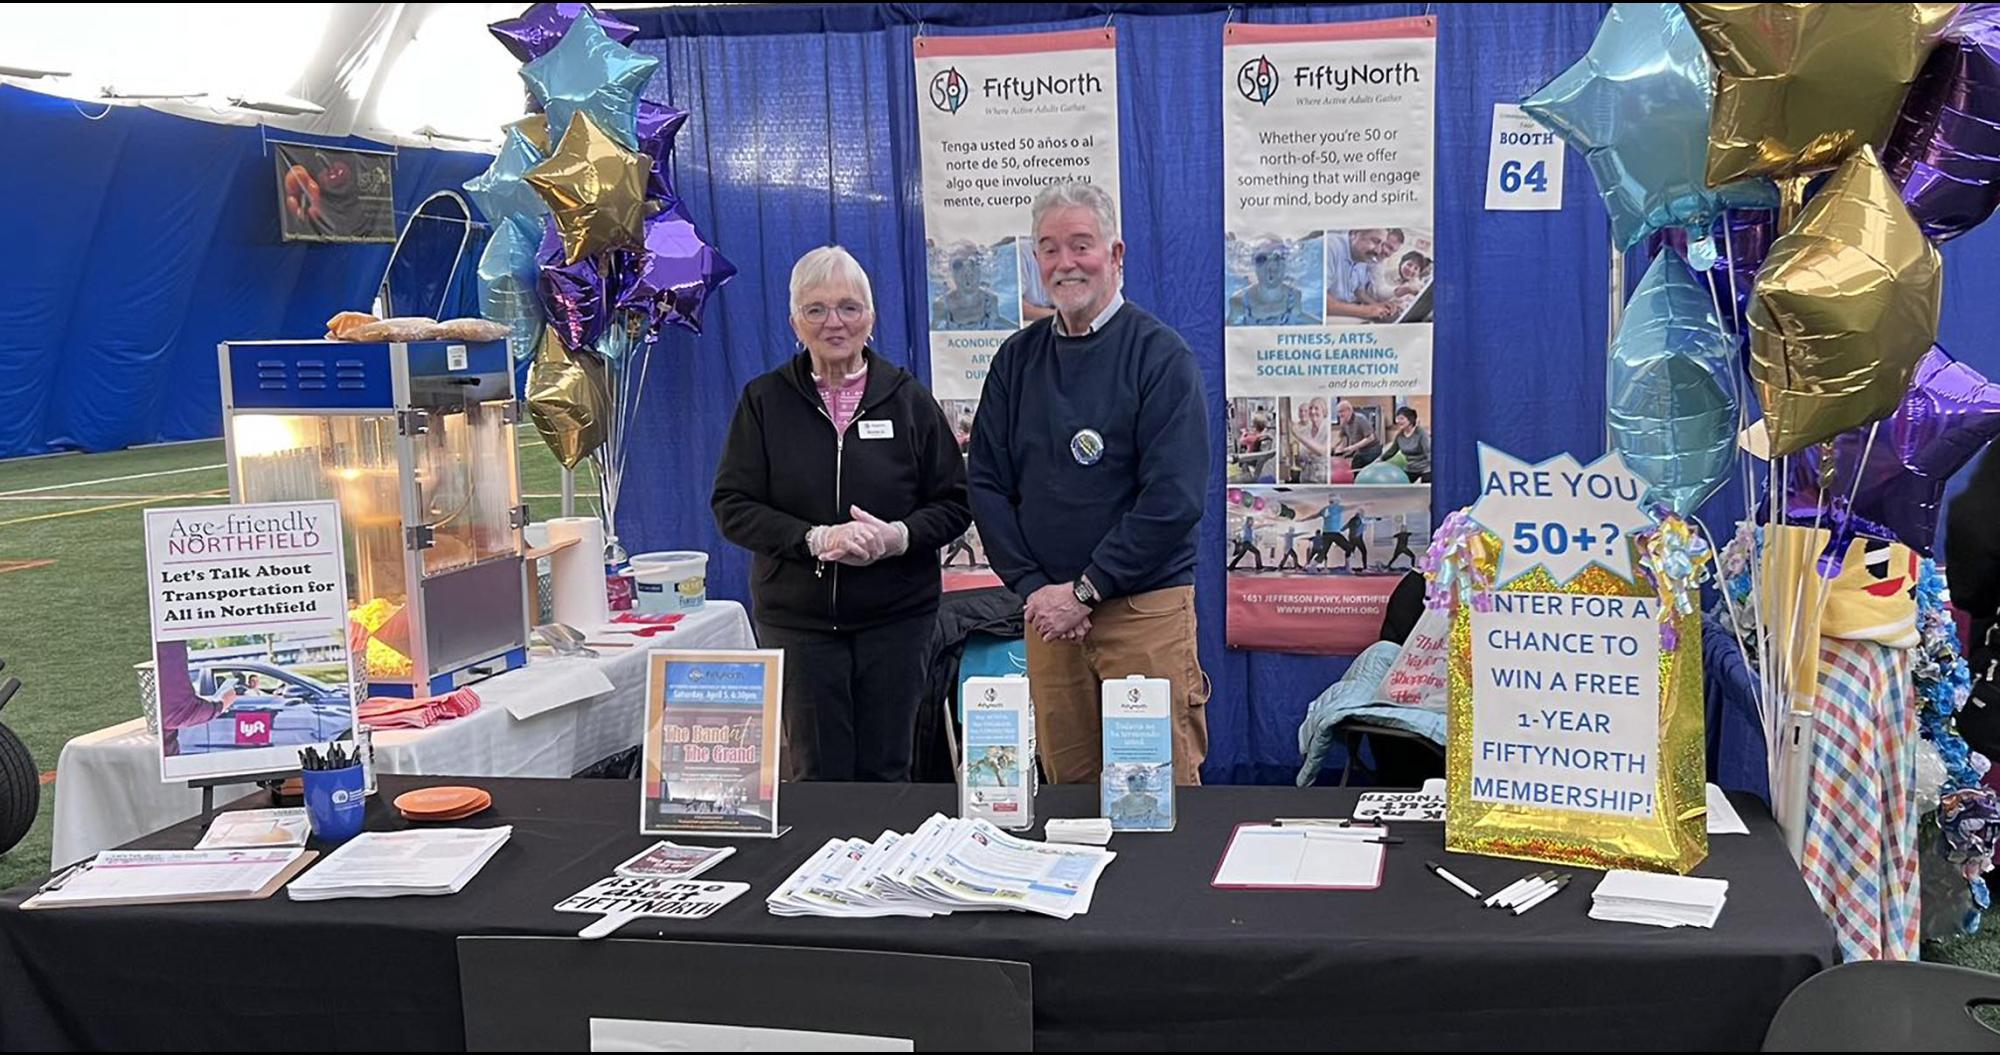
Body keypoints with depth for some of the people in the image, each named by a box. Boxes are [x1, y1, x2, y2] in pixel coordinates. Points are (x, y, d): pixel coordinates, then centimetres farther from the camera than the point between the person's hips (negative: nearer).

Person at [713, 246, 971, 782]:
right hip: (798, 620, 0)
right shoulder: (764, 400, 3)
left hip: (895, 618, 1)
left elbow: (955, 502, 5)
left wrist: (898, 536, -15)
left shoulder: (908, 399, 4)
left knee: (886, 774, 7)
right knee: (816, 776, 3)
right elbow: (733, 506, -2)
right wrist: (816, 539, -17)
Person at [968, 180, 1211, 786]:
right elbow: (988, 483, 8)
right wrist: (1032, 587, -4)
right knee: (1067, 792, 10)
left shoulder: (1160, 356, -5)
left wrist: (1085, 590, -14)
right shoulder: (1017, 359, 10)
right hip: (1049, 611, 4)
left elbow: (1174, 498, -13)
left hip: (1145, 607, -4)